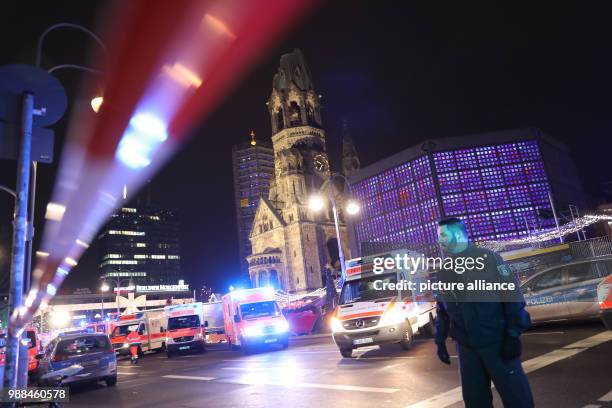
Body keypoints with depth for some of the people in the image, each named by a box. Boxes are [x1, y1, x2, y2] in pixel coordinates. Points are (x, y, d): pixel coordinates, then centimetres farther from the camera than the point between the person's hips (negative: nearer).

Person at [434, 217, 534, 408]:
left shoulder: (487, 258, -8)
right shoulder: (443, 270, 5)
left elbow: (511, 294, -11)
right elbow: (441, 308, 12)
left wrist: (513, 334, -15)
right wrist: (440, 340, 11)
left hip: (497, 341, -4)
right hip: (466, 346, 5)